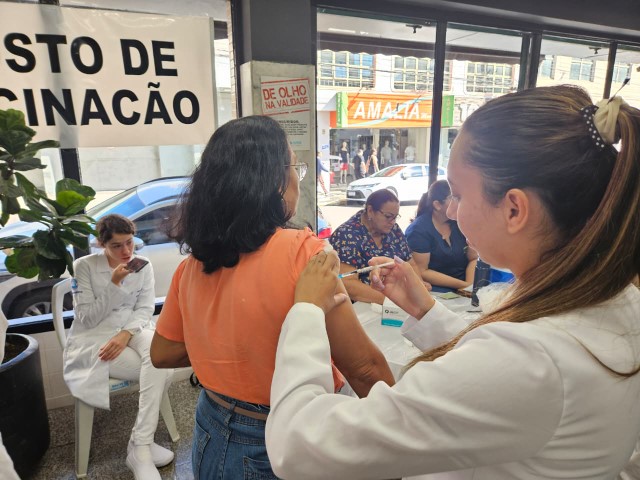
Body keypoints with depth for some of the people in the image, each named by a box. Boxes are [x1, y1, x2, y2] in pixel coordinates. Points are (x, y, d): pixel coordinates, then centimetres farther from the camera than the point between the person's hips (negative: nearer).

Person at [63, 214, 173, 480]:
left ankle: (140, 446, -23)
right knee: (158, 369, -25)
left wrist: (126, 334, -21)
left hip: (131, 331, 4)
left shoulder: (143, 266, 2)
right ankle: (142, 446, -10)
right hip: (92, 340, -3)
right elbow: (87, 319, -12)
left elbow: (145, 309, -2)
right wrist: (114, 284, -22)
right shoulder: (84, 266, -8)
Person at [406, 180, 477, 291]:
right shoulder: (418, 230, -12)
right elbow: (421, 272, -14)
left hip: (464, 287, 4)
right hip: (437, 289, -4)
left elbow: (473, 259, 5)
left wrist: (470, 284, -14)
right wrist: (463, 285, -16)